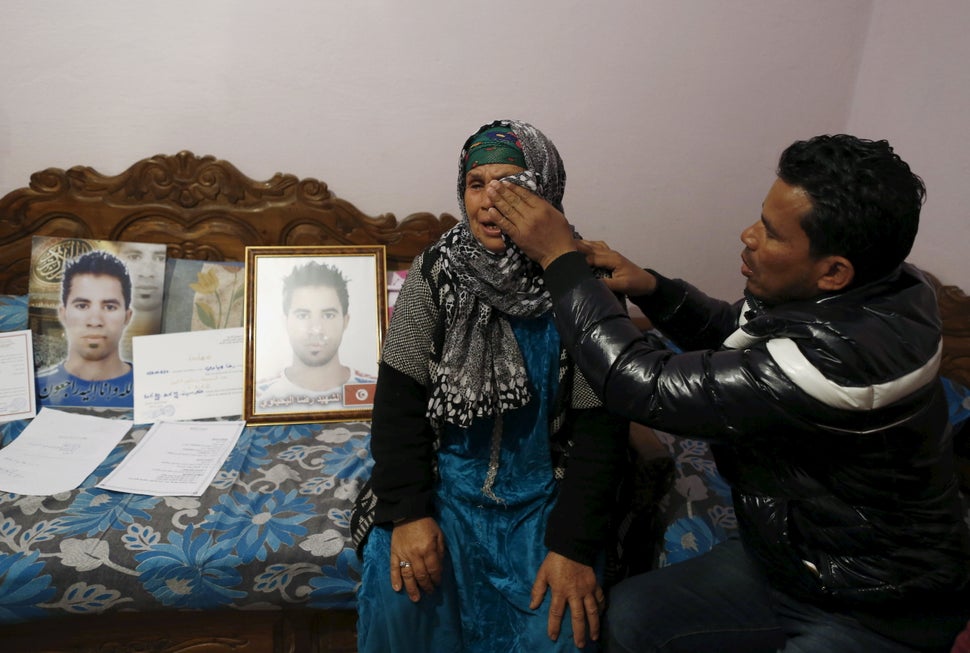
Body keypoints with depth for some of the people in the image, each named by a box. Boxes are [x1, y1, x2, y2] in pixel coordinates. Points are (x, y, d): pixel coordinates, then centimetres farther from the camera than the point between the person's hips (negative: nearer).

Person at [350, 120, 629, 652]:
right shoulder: (436, 271, -7)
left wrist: (575, 545, -17)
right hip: (445, 476, 1)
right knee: (399, 591, -20)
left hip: (544, 489, 0)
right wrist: (409, 512, -16)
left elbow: (599, 426, -10)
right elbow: (398, 398, -6)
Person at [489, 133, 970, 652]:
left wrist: (559, 259, -25)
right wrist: (651, 288, -10)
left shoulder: (846, 356, -36)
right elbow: (732, 332, 9)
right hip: (785, 556, 7)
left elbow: (652, 390, -33)